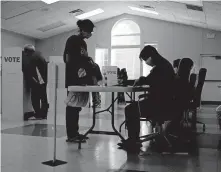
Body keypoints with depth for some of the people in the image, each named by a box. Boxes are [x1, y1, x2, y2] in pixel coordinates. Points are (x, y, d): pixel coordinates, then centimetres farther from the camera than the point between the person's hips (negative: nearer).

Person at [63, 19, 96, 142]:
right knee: (72, 106, -6)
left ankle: (75, 133, 18)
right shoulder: (72, 40, -8)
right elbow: (67, 59, -14)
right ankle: (71, 135, -2)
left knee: (77, 106, 11)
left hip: (80, 79, 9)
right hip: (72, 79, -9)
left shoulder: (83, 43, 17)